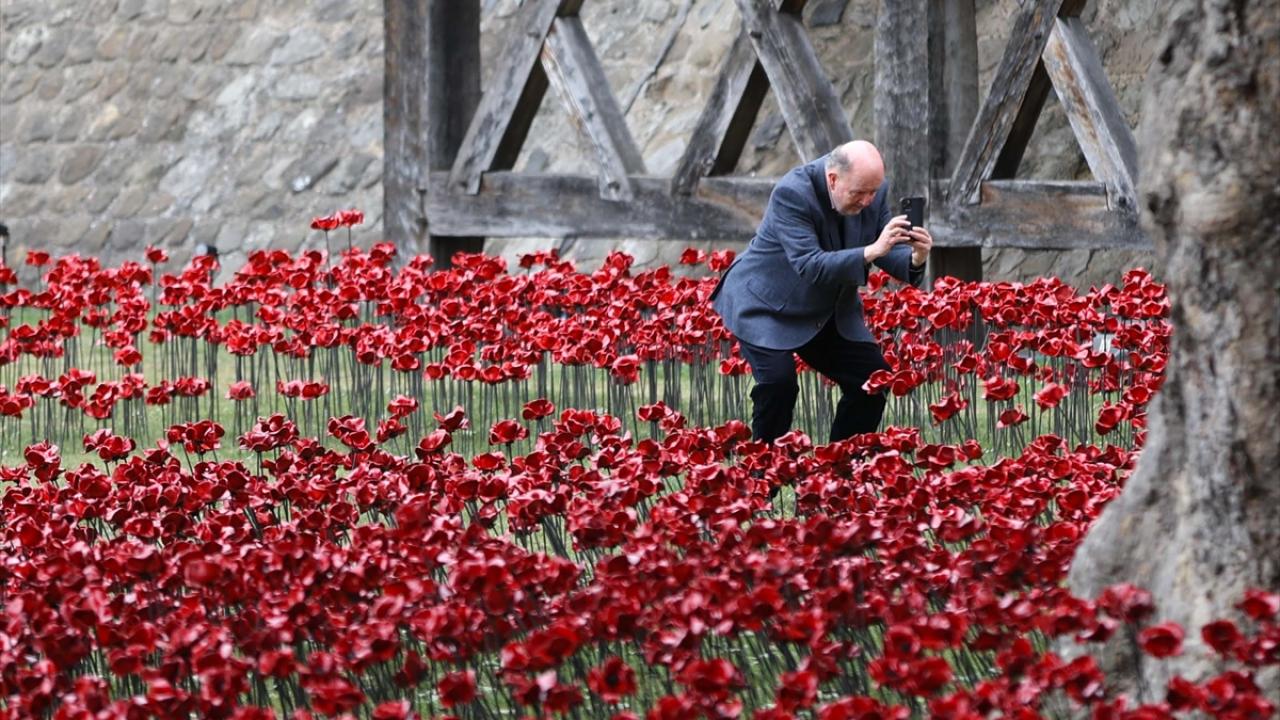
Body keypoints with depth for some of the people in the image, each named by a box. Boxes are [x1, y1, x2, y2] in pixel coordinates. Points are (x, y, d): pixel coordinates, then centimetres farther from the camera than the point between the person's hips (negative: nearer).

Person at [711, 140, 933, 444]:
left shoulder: (874, 192, -10)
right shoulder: (792, 194, -30)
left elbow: (887, 254, -3)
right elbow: (810, 266, -37)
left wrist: (915, 258, -27)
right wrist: (871, 251, -46)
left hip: (829, 311, 6)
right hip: (767, 305, -6)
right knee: (778, 381, -26)